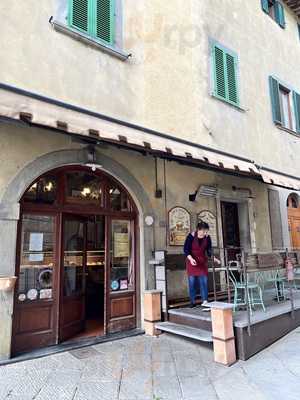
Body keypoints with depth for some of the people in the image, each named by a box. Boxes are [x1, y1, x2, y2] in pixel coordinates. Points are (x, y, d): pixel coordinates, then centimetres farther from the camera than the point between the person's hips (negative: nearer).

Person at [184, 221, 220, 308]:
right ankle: (193, 301, 13)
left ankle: (205, 301, 2)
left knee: (204, 280, -3)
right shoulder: (191, 236, -18)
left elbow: (209, 250, 0)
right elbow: (186, 249, -15)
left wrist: (214, 259, -15)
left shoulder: (207, 237, -8)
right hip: (192, 261, -3)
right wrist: (191, 259, -28)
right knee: (192, 281, 2)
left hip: (203, 261, 3)